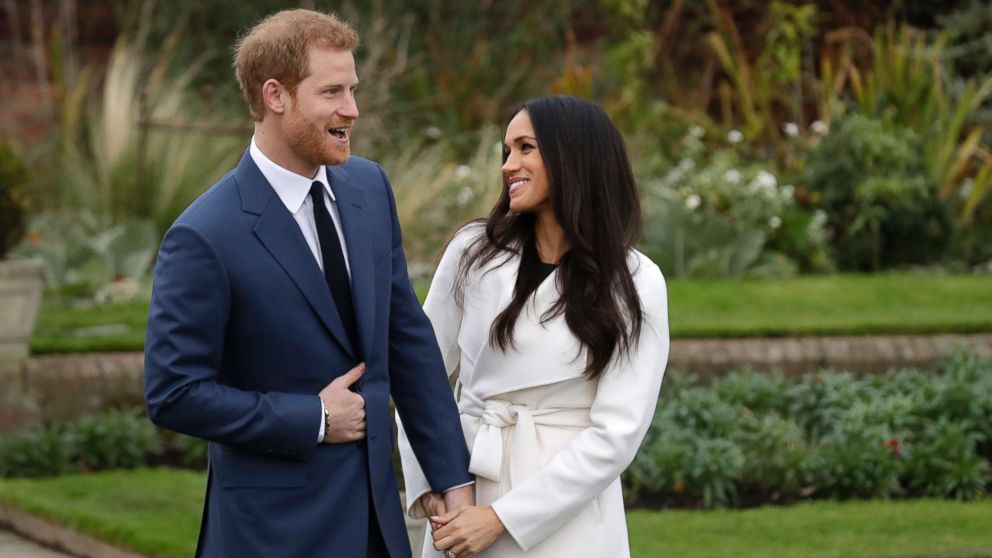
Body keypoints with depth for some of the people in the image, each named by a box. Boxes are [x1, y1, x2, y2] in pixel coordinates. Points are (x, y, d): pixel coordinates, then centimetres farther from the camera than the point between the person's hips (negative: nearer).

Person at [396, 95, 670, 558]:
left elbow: (617, 432, -10)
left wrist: (501, 518, -14)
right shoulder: (474, 252, 0)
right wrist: (429, 489, -6)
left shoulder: (635, 285, -6)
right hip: (465, 496, 2)